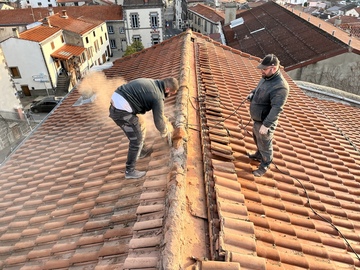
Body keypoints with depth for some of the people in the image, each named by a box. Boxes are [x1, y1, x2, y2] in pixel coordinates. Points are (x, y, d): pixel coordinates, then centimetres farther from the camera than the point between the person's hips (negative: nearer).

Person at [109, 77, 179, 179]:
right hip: (122, 111, -10)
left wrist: (164, 119, 34)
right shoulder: (158, 97, -12)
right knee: (137, 139, 3)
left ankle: (141, 151, 48)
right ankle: (130, 171, 15)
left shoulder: (151, 82, 15)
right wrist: (165, 131, 14)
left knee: (140, 126, 27)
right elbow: (158, 122, -6)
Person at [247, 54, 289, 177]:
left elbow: (276, 109, -32)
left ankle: (264, 166, 31)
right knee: (257, 139, 29)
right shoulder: (266, 78, -1)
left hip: (265, 122, -9)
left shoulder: (280, 86, -29)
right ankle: (259, 155, 54)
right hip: (257, 119, 9)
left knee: (265, 145, 9)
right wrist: (252, 94, 1)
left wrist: (266, 125, -33)